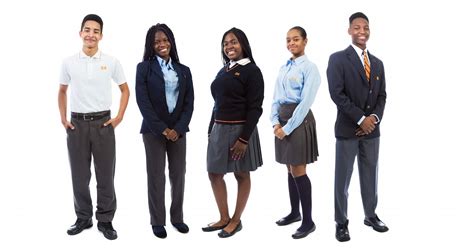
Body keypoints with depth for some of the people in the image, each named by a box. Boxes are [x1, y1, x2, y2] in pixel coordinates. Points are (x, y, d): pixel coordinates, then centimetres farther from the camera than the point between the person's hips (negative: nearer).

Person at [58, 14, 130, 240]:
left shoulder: (111, 62, 0)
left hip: (103, 123, -1)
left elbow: (125, 90, 9)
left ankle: (105, 220, 16)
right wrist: (63, 118, 6)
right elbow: (62, 91, 16)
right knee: (79, 174, 9)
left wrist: (119, 117, 0)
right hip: (76, 123, 1)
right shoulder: (69, 62, 3)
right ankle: (83, 218, 24)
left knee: (105, 174, 3)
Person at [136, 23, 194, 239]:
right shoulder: (144, 68, 0)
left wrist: (178, 128, -9)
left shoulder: (183, 71, 9)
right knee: (156, 176, 3)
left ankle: (177, 217, 21)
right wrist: (162, 128, -13)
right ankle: (157, 221, 14)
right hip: (154, 129, -3)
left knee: (178, 175, 7)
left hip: (178, 129, 3)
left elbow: (189, 103, 4)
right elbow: (143, 101, -8)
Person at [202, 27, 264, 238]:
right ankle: (224, 218, 22)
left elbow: (254, 107, -13)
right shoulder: (223, 71, 13)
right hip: (219, 129, 7)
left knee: (241, 175, 6)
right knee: (215, 174, 9)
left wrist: (244, 138, -19)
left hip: (240, 129, -7)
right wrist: (211, 130, 11)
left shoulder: (251, 70, -8)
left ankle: (236, 220, 18)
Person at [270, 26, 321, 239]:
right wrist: (275, 122, -3)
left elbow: (305, 102, -15)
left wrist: (288, 127, -16)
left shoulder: (309, 67, -7)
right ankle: (295, 212, 27)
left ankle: (308, 221, 5)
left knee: (298, 171, -5)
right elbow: (276, 97, 12)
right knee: (290, 170, 14)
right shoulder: (283, 67, 13)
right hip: (283, 119, 7)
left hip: (299, 119, -7)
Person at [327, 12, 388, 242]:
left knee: (370, 175, 14)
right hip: (348, 128, -5)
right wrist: (360, 118, -16)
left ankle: (371, 215, 30)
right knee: (343, 178, 3)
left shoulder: (377, 63, 13)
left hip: (372, 128, 5)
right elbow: (337, 94, -14)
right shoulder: (338, 59, -5)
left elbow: (381, 95, 12)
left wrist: (374, 117, -7)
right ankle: (341, 223, 15)